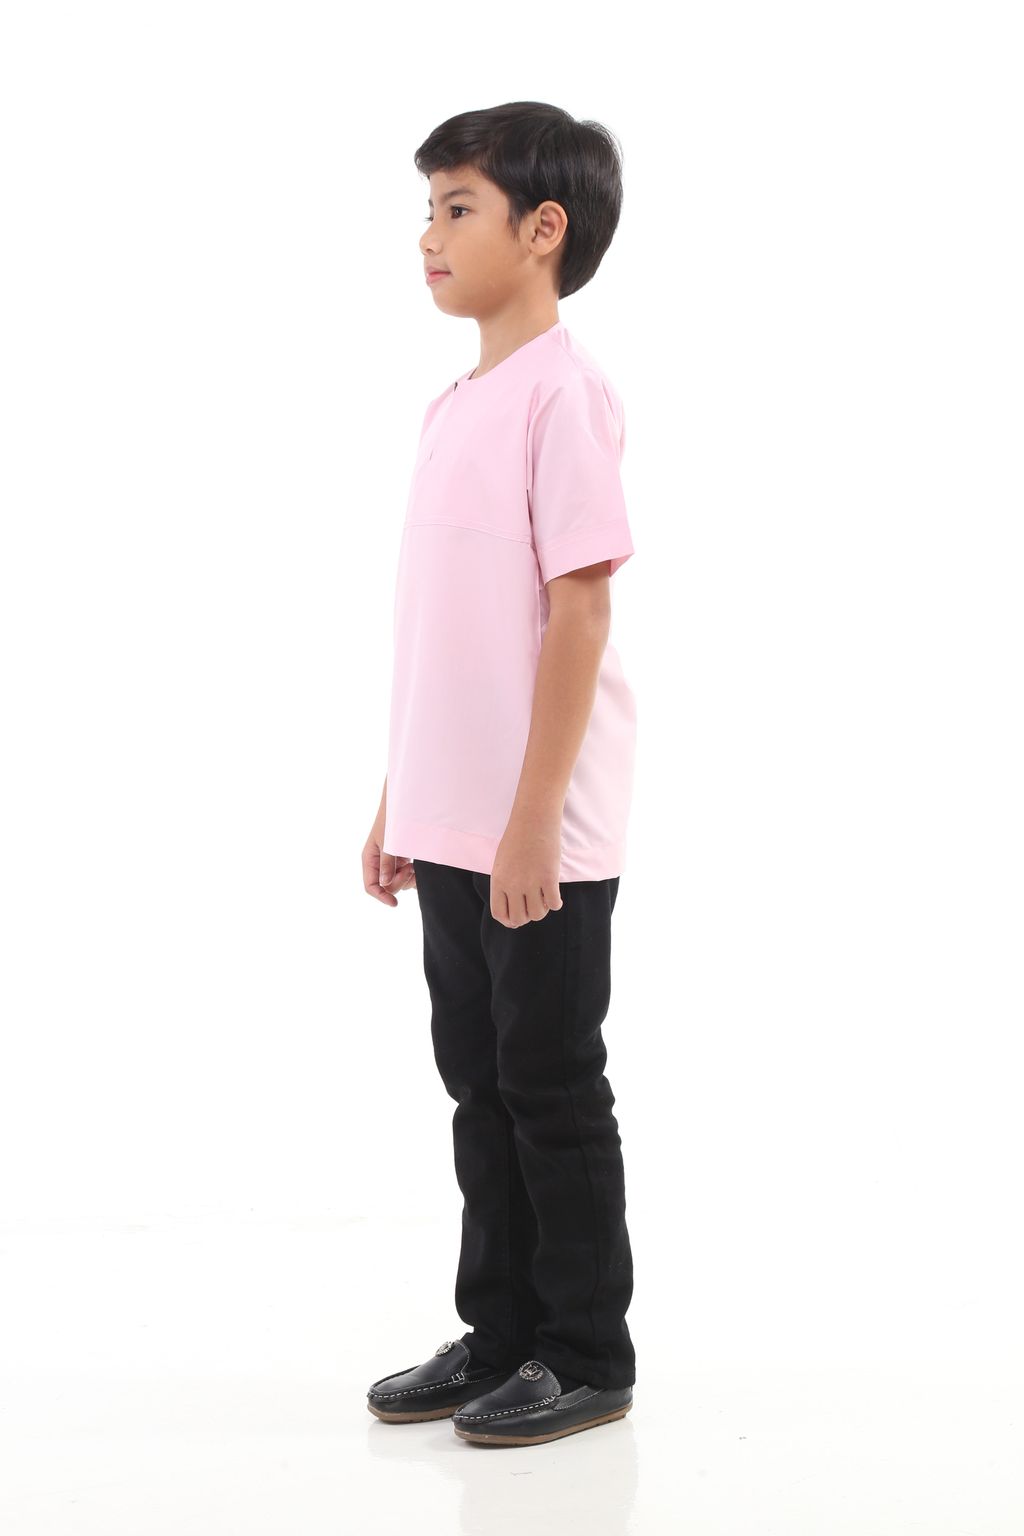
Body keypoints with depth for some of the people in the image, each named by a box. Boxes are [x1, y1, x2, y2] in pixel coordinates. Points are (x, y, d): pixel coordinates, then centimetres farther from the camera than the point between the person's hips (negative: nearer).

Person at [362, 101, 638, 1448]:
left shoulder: (563, 391, -12)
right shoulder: (456, 404, 13)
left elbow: (579, 608, -17)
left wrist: (535, 819, -19)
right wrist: (400, 803, 15)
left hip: (543, 835, -8)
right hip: (453, 828, 8)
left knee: (553, 1088, 2)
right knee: (481, 1084, 14)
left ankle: (587, 1358, 16)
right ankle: (499, 1335, 26)